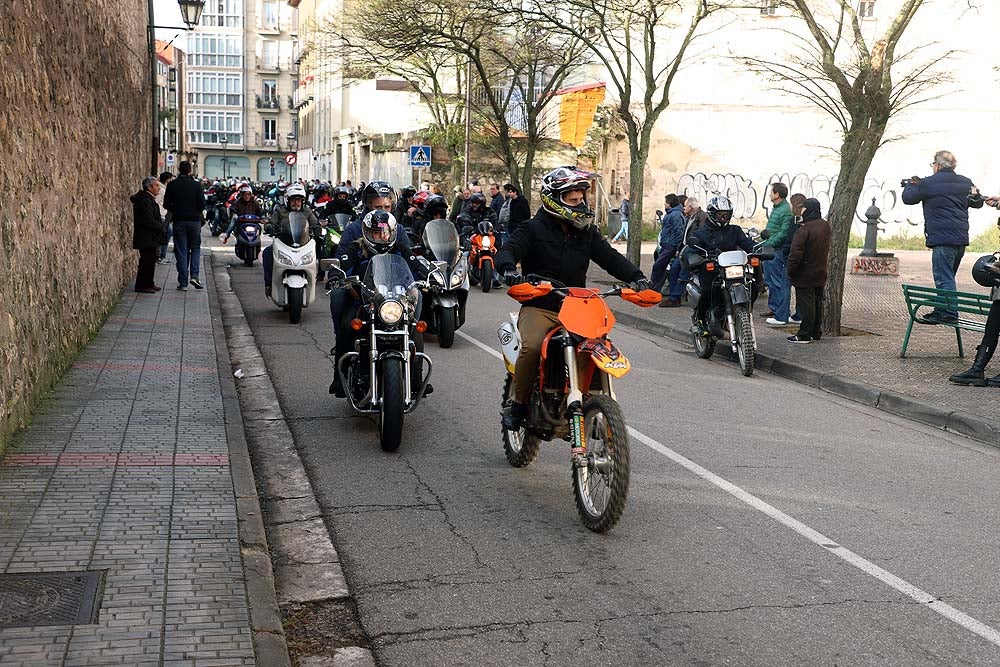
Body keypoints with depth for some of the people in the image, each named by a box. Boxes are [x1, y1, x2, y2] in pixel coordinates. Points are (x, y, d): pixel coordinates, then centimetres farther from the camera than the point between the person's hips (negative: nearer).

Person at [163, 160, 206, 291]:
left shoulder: (172, 185, -3)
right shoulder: (196, 185, -6)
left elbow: (166, 204, -2)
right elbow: (202, 205, -8)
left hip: (179, 221, 1)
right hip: (194, 220, 0)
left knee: (181, 251, 4)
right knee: (195, 248, 13)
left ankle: (183, 282, 3)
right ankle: (194, 275, -5)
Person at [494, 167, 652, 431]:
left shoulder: (587, 231, 14)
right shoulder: (533, 229, 1)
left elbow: (610, 257, 5)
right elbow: (507, 251, -12)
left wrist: (636, 277, -13)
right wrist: (508, 268, -37)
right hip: (539, 307, -4)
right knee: (532, 347, -31)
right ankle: (519, 404, -11)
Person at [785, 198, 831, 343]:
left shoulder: (804, 230, -21)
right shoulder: (826, 226, 6)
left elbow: (795, 254, -21)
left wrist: (790, 271, -13)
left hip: (805, 275, -8)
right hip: (821, 273, 8)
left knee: (806, 304, -4)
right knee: (817, 302, 15)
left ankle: (805, 335, -1)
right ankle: (816, 333, 22)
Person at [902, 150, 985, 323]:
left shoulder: (928, 183, -7)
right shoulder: (966, 183, 12)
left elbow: (908, 198, 3)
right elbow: (978, 203, 25)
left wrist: (911, 184, 22)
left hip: (942, 239, -8)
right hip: (962, 238, 8)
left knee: (944, 278, -7)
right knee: (947, 277, 16)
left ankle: (949, 313, -11)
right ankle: (941, 310, 23)